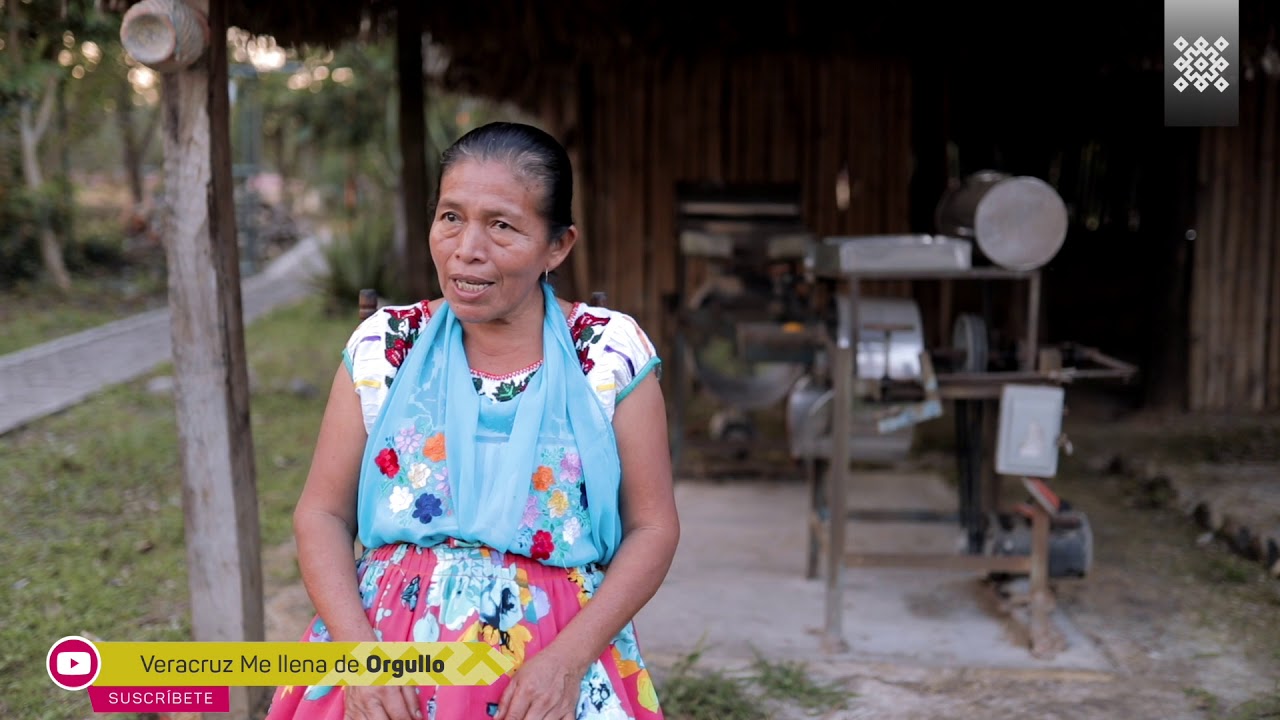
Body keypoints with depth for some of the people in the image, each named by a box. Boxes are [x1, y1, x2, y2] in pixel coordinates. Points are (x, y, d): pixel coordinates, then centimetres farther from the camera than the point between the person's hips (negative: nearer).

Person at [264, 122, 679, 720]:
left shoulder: (613, 354, -6)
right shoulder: (383, 347, -1)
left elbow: (653, 527, -5)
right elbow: (323, 515, 1)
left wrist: (569, 658, -16)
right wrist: (357, 647, -14)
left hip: (556, 670, -1)